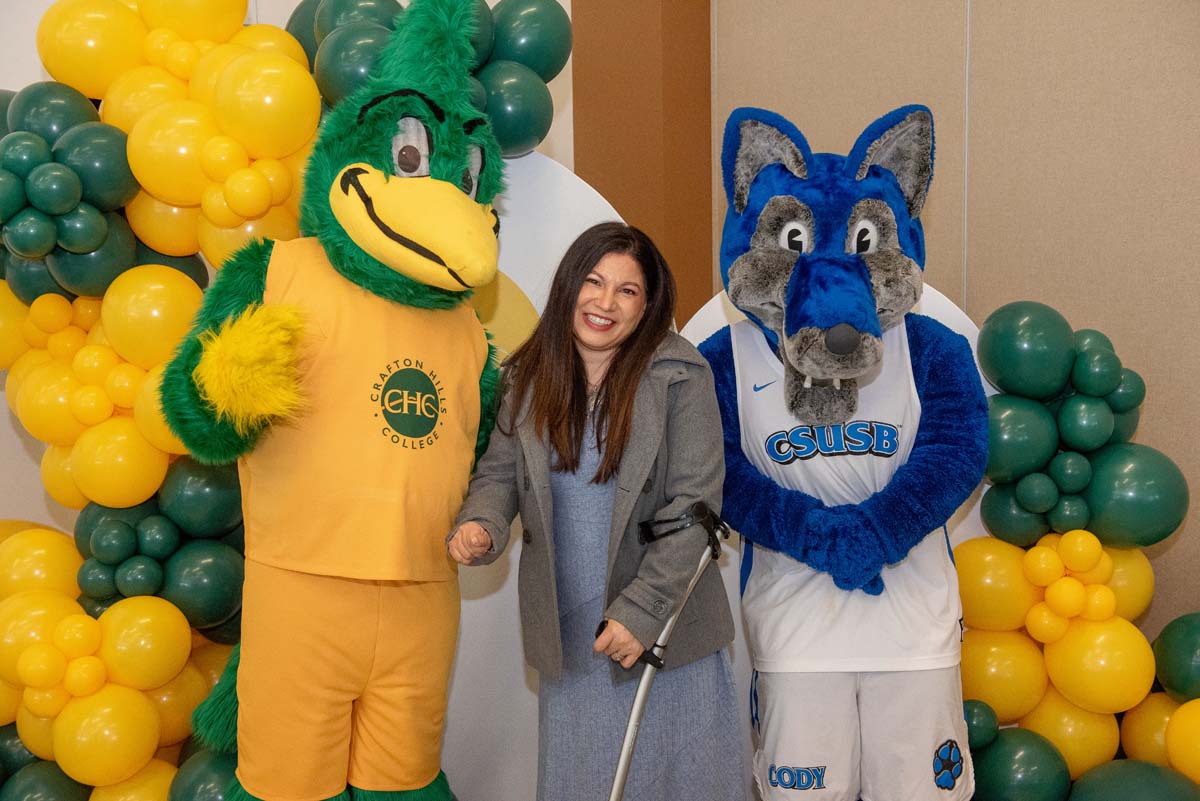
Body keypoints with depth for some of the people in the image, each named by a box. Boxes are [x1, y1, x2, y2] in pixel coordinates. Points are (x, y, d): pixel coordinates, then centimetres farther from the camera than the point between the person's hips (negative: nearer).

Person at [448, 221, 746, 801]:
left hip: (667, 632, -3)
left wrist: (642, 610, -17)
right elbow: (500, 471, 7)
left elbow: (694, 503, -12)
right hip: (569, 638, 3)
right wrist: (480, 524, -15)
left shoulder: (679, 375, -10)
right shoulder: (529, 377, 2)